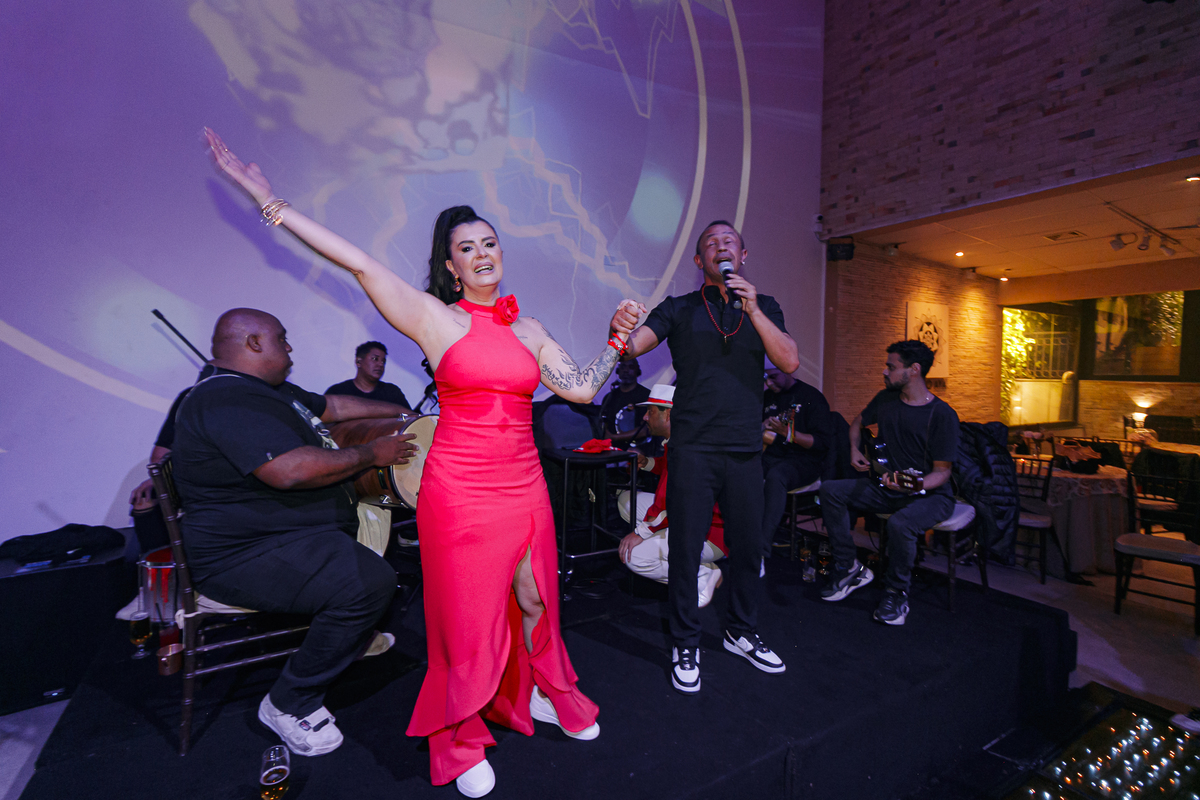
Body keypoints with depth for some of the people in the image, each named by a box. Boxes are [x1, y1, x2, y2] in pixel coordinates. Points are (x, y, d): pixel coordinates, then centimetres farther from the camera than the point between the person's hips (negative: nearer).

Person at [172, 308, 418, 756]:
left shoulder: (273, 391, 13)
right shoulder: (227, 401, -22)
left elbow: (334, 407, 25)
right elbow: (292, 469, -33)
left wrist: (399, 412, 26)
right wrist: (371, 455, -21)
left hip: (289, 533, 12)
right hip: (246, 556, -12)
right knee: (370, 581, -29)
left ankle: (352, 638, 33)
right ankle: (290, 703, -7)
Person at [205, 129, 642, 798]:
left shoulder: (529, 330, 9)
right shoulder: (435, 318, -4)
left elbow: (582, 389, 5)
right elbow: (359, 261, -8)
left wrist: (618, 338, -2)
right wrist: (266, 196, -7)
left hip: (525, 485, 4)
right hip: (459, 488, -4)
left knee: (536, 600, 17)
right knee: (466, 616, 9)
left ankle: (543, 695, 45)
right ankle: (461, 743, 35)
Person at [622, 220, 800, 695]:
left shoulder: (764, 308, 12)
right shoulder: (679, 309, 5)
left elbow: (790, 363, -2)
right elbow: (634, 345, -10)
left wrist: (752, 310, -13)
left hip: (745, 449, 3)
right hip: (693, 448, -2)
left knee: (748, 545, 13)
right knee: (686, 549, 3)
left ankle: (741, 632, 35)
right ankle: (685, 644, 22)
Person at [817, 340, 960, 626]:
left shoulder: (942, 415, -15)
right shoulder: (886, 399, 4)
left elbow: (942, 471, -15)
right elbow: (858, 422, 25)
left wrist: (916, 485, -34)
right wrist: (855, 450, 8)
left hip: (930, 494, -6)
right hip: (886, 486, 7)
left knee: (900, 523, -38)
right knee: (831, 491, -13)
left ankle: (897, 593, -9)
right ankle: (849, 569, -4)